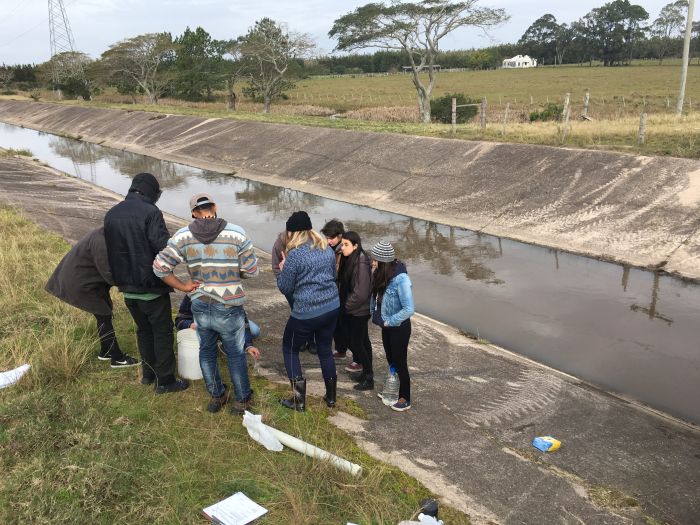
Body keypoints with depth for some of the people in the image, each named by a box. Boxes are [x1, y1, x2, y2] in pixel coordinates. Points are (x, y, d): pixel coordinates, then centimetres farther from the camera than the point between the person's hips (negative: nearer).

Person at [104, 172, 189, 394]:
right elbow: (164, 247, -24)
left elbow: (111, 251, 8)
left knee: (143, 330, 22)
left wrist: (121, 279, 15)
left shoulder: (111, 215, 6)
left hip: (127, 288, 7)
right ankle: (165, 380, 15)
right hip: (151, 288, -7)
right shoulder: (150, 213, -17)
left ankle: (148, 373, 33)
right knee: (162, 332, 7)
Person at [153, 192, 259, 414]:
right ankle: (242, 400, 30)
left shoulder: (182, 236, -7)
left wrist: (183, 286, 1)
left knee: (207, 352, 23)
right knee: (235, 354, 16)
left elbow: (160, 267, -9)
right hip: (229, 308, -2)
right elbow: (251, 270, -9)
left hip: (200, 307, 2)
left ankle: (217, 396, 38)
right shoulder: (236, 234, -13)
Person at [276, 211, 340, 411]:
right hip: (332, 307, 6)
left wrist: (282, 270, 8)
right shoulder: (327, 249, 5)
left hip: (307, 313, -6)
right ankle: (331, 396, 31)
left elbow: (285, 288, -8)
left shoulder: (295, 255, -16)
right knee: (325, 350, 22)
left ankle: (299, 400, 16)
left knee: (290, 349, 14)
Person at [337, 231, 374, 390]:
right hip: (350, 310, 8)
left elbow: (361, 293, -25)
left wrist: (346, 306, -13)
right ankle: (366, 373, 30)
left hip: (358, 312, -8)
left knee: (356, 343, 0)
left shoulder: (361, 264, -24)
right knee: (362, 342, 17)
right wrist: (343, 305, 5)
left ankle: (368, 378, 12)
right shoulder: (348, 260, 3)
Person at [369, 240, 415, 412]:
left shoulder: (401, 279, -28)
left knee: (399, 362, 7)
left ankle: (405, 399, 24)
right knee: (390, 360, 21)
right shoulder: (381, 274, -6)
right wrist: (375, 314, 0)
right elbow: (375, 296, 10)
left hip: (399, 327, -7)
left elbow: (409, 309, -28)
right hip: (387, 326, 7)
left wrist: (389, 321, -20)